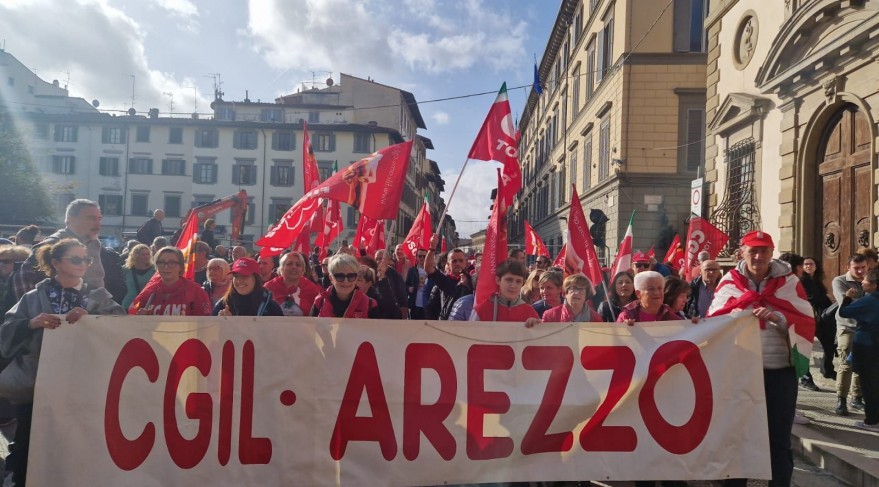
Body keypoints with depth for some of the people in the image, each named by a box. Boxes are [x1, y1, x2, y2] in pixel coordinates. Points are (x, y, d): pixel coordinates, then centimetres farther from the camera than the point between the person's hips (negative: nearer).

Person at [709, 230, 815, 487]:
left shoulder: (789, 281, 0)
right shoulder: (729, 281, 2)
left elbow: (807, 322, -5)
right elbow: (713, 321, 3)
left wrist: (778, 317, -21)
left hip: (780, 370, -1)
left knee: (779, 437, 9)